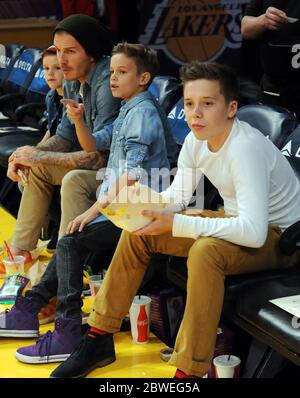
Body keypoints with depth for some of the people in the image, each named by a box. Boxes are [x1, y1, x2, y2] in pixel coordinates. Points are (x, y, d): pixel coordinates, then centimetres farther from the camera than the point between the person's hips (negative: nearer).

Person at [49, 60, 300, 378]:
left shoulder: (246, 147, -31)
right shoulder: (197, 139, -7)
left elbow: (254, 231, -39)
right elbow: (178, 194, 5)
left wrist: (175, 224, -37)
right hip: (236, 220, 9)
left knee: (205, 251, -38)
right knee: (138, 231, 1)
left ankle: (189, 370, -28)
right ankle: (99, 339, 9)